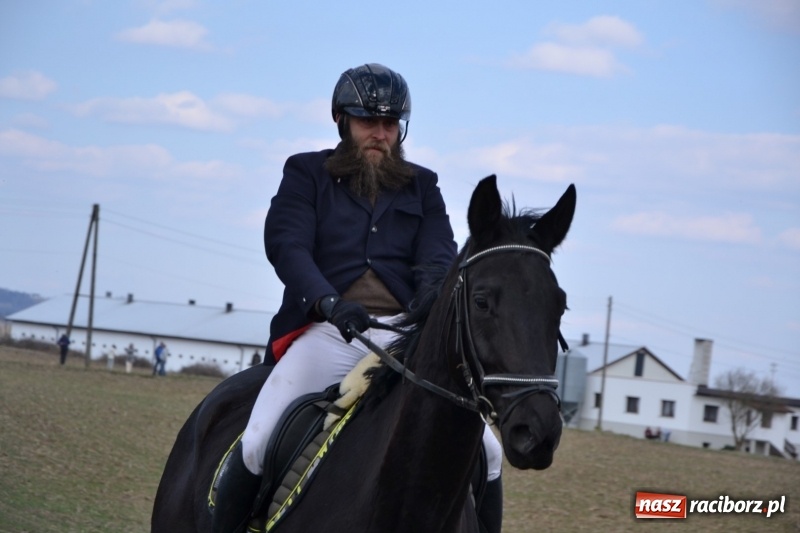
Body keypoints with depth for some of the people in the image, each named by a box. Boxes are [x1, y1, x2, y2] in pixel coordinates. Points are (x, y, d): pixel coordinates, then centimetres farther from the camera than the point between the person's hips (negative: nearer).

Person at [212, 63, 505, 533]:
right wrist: (328, 303, -26)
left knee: (485, 450, -10)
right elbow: (287, 246, -6)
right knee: (258, 444, -23)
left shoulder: (422, 186, 18)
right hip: (326, 331, -2)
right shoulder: (306, 173, 10)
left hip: (404, 336, 3)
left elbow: (438, 260, 3)